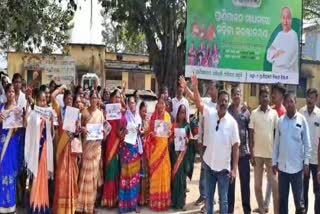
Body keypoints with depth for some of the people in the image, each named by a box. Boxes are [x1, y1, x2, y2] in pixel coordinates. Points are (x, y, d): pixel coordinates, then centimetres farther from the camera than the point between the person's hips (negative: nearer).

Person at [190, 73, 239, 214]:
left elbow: (235, 147, -10)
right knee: (208, 197, 16)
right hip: (209, 164, 2)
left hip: (224, 167, -2)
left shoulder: (232, 122, -11)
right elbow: (198, 103, -16)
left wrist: (234, 169, -13)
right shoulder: (210, 114, -4)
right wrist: (195, 87, -31)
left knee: (223, 200, 10)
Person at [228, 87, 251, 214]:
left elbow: (250, 132, 5)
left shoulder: (246, 112, 4)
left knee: (245, 181, 8)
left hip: (244, 151, 1)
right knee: (230, 181, 8)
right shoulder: (226, 111, 1)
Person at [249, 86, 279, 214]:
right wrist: (251, 155, -3)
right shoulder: (254, 113, 0)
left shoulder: (274, 113, 0)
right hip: (257, 153, 1)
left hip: (271, 153, 0)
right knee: (258, 184, 8)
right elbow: (251, 135, 1)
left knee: (275, 185, 1)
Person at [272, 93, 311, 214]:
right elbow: (276, 142, 7)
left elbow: (307, 143, -2)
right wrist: (274, 162, 5)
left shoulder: (302, 120, -4)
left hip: (297, 165, -2)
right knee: (282, 197, 11)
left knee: (298, 197, 7)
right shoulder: (280, 121, 4)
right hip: (282, 165, 2)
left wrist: (306, 162, -6)